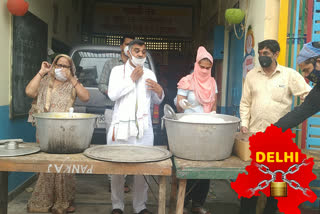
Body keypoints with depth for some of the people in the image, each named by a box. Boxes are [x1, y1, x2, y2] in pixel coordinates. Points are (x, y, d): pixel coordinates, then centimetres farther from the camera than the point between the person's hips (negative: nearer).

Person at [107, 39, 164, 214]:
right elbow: (112, 95, -8)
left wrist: (159, 92, -2)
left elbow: (156, 101, 20)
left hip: (143, 127, 2)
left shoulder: (149, 74, 14)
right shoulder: (118, 70, 5)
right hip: (121, 126, -2)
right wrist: (132, 79, -9)